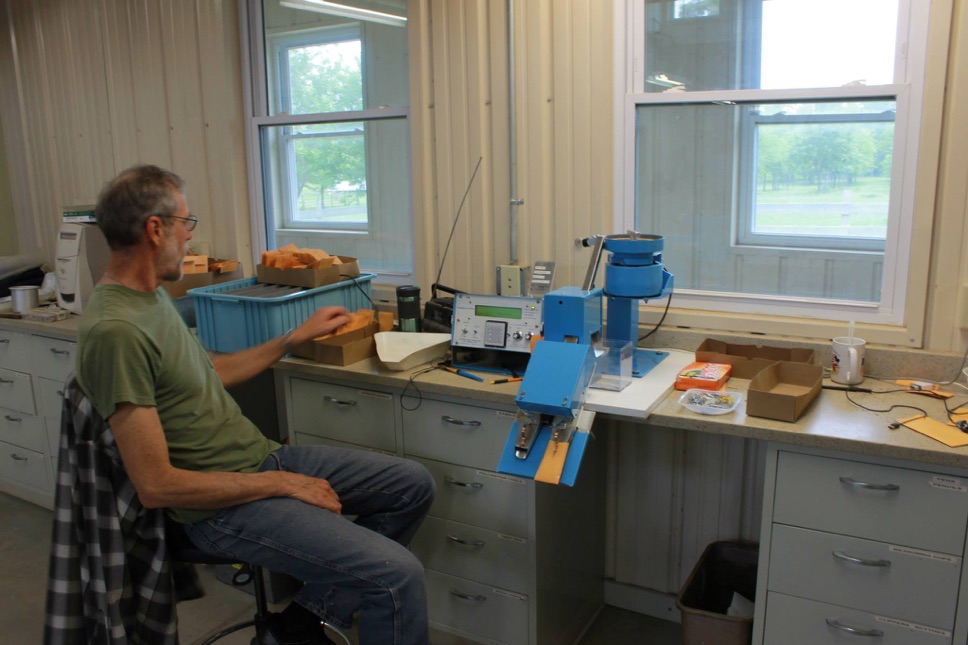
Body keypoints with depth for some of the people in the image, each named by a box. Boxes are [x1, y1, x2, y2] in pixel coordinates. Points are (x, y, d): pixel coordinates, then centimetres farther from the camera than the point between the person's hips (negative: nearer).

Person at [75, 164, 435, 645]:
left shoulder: (151, 296, 9)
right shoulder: (115, 330, -22)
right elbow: (157, 486, -22)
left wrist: (297, 337, 21)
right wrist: (282, 484, -16)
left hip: (265, 457, 10)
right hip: (222, 505, -10)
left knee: (414, 485, 8)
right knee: (398, 575, -22)